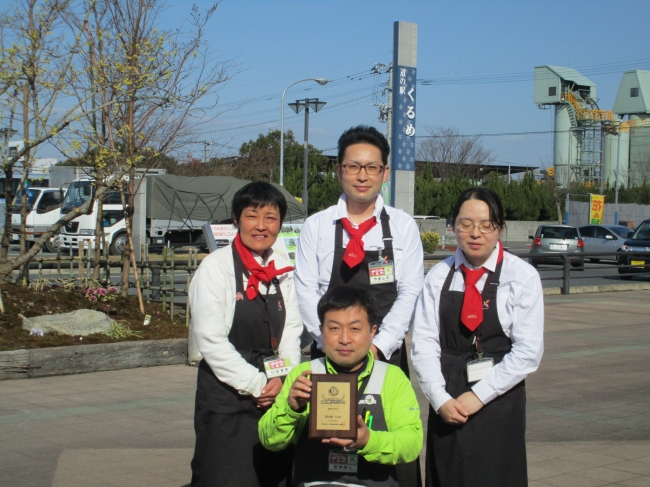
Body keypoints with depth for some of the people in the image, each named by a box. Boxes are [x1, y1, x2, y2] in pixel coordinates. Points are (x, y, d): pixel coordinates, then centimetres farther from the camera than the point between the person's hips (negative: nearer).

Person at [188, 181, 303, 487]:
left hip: (275, 394, 5)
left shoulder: (282, 267, 8)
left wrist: (284, 379, -7)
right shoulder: (216, 266, -8)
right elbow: (211, 340, -12)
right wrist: (256, 385, -12)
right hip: (227, 397, -5)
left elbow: (291, 329, 9)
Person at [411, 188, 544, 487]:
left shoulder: (522, 277, -3)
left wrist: (478, 395, -13)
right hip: (446, 407, 2)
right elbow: (423, 344, -1)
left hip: (497, 403, -2)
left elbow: (528, 352, -8)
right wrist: (441, 399, -13)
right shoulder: (439, 277, 4)